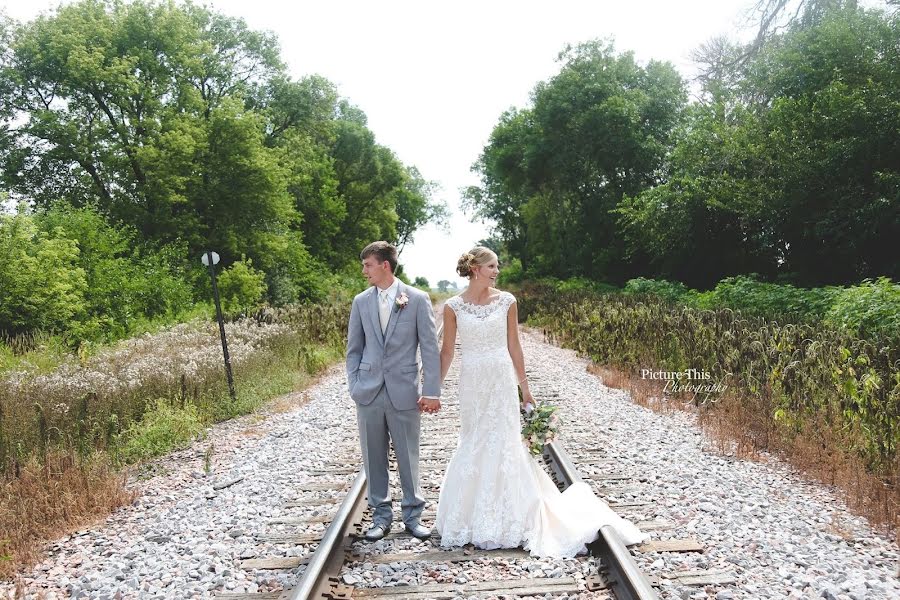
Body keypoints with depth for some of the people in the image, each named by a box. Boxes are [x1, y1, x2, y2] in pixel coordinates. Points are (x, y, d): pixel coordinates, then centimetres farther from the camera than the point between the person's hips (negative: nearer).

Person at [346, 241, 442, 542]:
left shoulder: (417, 299, -3)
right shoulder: (361, 301, 6)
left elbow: (430, 348, -4)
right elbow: (354, 349, 12)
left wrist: (431, 391, -8)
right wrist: (354, 386, 2)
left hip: (404, 392, -3)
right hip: (369, 392, 3)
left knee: (408, 457, 7)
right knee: (374, 458, 9)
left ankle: (412, 514, 23)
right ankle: (381, 514, 24)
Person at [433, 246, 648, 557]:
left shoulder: (506, 301, 0)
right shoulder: (453, 306, -2)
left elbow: (514, 346, 5)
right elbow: (447, 351, 3)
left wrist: (524, 388, 8)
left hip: (501, 381, 0)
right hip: (471, 383, 0)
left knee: (502, 444, 3)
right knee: (472, 446, 8)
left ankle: (507, 518, 19)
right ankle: (472, 516, 26)